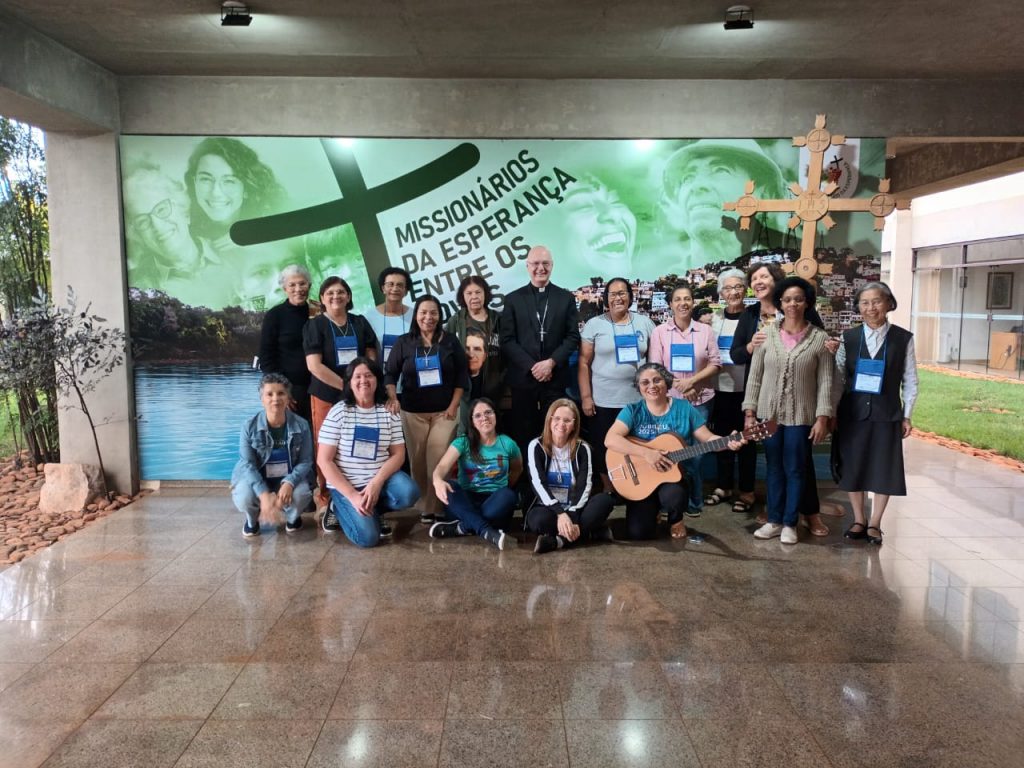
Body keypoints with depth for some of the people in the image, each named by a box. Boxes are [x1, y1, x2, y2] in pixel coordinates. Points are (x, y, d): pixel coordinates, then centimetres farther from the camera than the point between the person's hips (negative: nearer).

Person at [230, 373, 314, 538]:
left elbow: (306, 461, -10)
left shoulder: (301, 425, -11)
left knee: (301, 495, -32)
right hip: (256, 478, 0)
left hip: (289, 478, 0)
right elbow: (248, 464, -17)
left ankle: (293, 517, 10)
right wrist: (263, 494, -32)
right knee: (244, 498, -32)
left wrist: (289, 483, -31)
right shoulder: (250, 426, -13)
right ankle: (252, 519, 9)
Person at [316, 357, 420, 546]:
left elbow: (398, 454, -1)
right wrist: (352, 495, -19)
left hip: (380, 478, 3)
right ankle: (341, 509, 12)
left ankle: (370, 511, 3)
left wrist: (376, 483, -19)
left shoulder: (389, 412, 0)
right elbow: (324, 460, -10)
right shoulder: (338, 412, -8)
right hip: (346, 484, -3)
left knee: (409, 493, -28)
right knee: (368, 536, -20)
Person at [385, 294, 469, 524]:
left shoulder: (450, 342, 4)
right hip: (413, 412, 1)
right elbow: (391, 373, 0)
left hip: (444, 411, -1)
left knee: (439, 460, -8)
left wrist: (454, 405, -2)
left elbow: (462, 375, 5)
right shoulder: (404, 342, 4)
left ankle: (433, 507, -1)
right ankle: (422, 504, 17)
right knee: (417, 460, 5)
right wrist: (392, 398, -17)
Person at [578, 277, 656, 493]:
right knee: (604, 450, 7)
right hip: (603, 402, -1)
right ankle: (609, 493, 25)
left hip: (638, 400, 1)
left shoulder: (644, 322, 6)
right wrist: (586, 397, -6)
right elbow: (584, 363, -1)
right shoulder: (594, 324, 0)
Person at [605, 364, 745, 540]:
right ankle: (654, 512, 22)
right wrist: (647, 453, -28)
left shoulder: (684, 408, 0)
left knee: (672, 497, -36)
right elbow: (610, 440, -20)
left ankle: (676, 519, 4)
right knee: (638, 532, -16)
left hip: (675, 475, 0)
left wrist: (728, 443, -22)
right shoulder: (633, 411, -6)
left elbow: (707, 438, 0)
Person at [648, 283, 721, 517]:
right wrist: (679, 386, -13)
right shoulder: (660, 331, 1)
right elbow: (655, 367, -4)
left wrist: (691, 381, -13)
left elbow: (715, 363, 0)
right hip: (669, 399, 0)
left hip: (700, 399, 1)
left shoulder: (705, 330, 4)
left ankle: (694, 501, 19)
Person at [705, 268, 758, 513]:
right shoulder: (714, 319, 8)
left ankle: (746, 491, 17)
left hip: (745, 389, -3)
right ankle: (724, 486, 25)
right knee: (721, 437, 11)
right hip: (720, 388, 4)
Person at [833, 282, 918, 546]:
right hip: (852, 413, 1)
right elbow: (838, 378, 2)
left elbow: (910, 381, 1)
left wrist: (907, 416, 0)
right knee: (853, 466, 8)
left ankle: (875, 523, 19)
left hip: (886, 414, -1)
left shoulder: (903, 339, -2)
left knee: (883, 468, 5)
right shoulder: (848, 338, 1)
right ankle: (859, 520, 23)